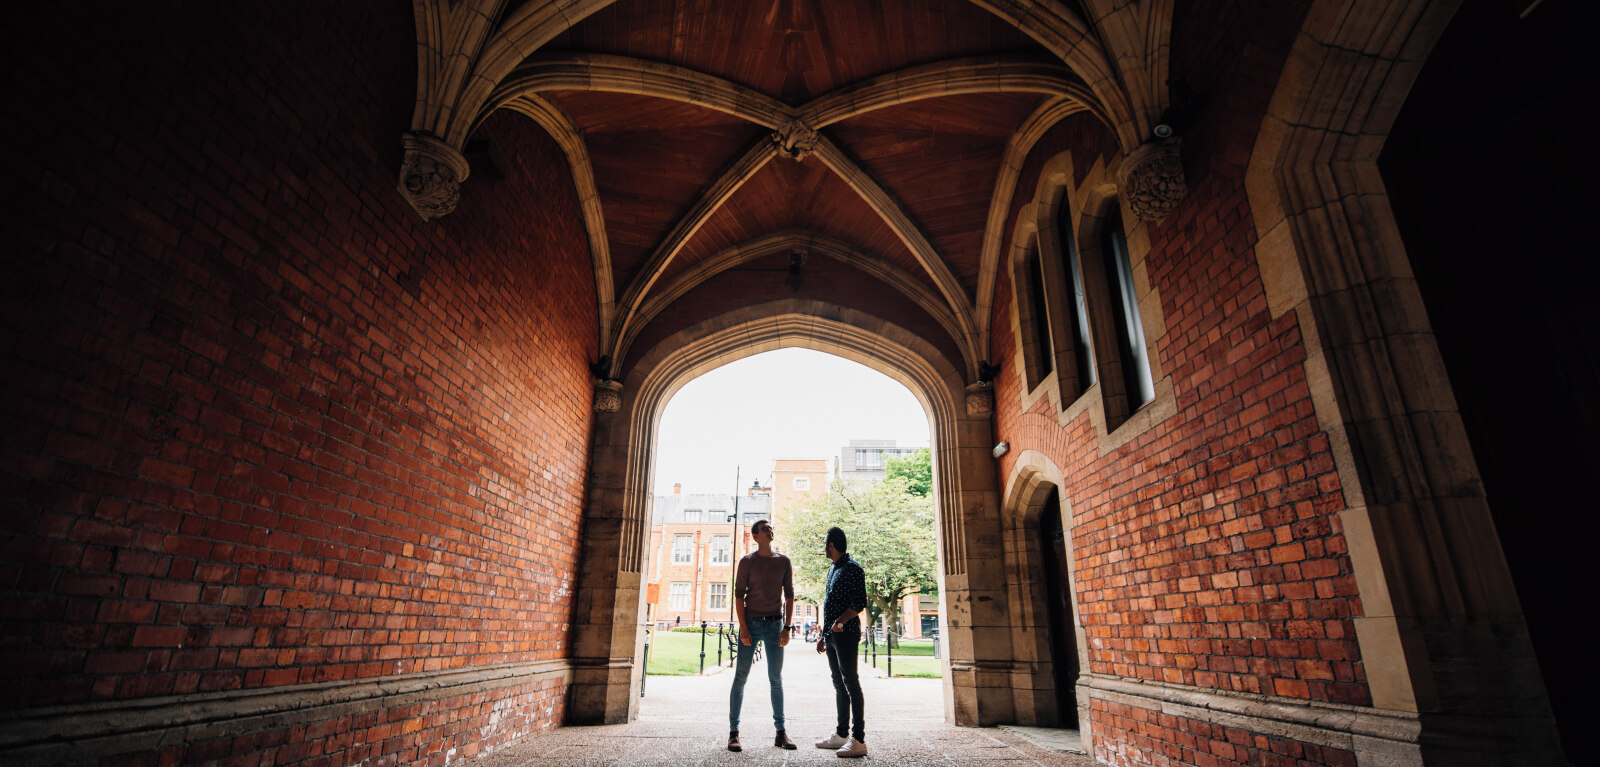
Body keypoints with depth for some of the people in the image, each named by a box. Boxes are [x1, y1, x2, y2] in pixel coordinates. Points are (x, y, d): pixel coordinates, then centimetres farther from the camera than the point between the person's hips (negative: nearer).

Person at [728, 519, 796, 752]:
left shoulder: (783, 561, 8)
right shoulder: (747, 562, 2)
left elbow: (789, 595, 8)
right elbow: (739, 595, -1)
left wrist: (787, 627, 0)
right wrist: (743, 627, -10)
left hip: (775, 623, 2)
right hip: (751, 622, -2)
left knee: (776, 679, 7)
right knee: (741, 677, 0)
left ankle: (780, 733, 13)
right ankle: (733, 732, 7)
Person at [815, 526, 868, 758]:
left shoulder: (852, 568, -10)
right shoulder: (833, 570, 18)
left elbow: (860, 603, -17)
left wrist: (841, 620, -30)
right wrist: (823, 635, 21)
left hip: (846, 633, -9)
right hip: (831, 635, 9)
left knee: (850, 683, -8)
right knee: (839, 684, 13)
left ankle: (858, 740, -6)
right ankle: (841, 734, 22)